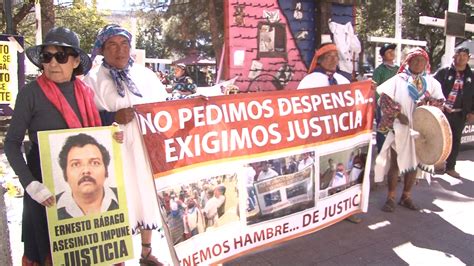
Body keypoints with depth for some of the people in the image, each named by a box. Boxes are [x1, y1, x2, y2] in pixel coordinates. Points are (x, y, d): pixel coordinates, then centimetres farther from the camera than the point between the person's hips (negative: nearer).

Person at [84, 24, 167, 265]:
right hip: (115, 154, -4)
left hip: (147, 150, 4)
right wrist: (112, 117, -20)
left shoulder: (146, 74, 10)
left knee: (148, 199, 13)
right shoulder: (93, 79, -1)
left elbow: (163, 107, 16)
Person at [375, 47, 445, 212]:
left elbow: (440, 101, 7)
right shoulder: (398, 80, -3)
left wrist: (428, 103, -13)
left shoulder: (431, 82, 7)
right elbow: (385, 98, -9)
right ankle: (391, 197, 13)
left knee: (414, 163, 11)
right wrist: (398, 114, -15)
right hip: (399, 129, -4)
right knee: (395, 163, 3)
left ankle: (406, 196, 25)